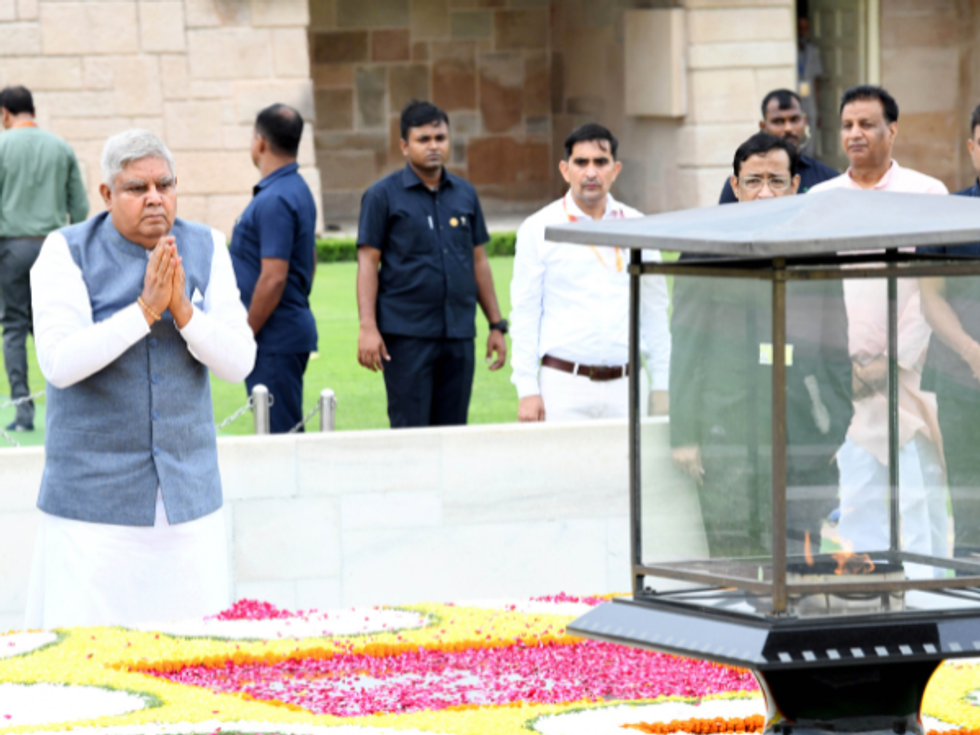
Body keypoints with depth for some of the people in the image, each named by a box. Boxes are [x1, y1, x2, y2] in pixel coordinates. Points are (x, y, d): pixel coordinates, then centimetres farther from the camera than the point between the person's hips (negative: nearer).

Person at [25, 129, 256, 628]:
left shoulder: (206, 249, 5)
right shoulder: (66, 252, -4)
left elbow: (239, 362, -2)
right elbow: (59, 362, -16)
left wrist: (182, 310, -18)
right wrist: (144, 309, -22)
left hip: (189, 499, 3)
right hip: (92, 500, -3)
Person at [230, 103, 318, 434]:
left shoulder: (274, 200, -18)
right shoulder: (298, 190, 13)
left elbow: (274, 277, -23)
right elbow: (310, 260, 22)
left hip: (275, 340, -10)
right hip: (294, 328, 10)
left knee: (278, 432, -8)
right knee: (288, 431, 12)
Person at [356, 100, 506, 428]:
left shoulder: (465, 194, 13)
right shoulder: (383, 195, 0)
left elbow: (479, 261, 17)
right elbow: (368, 262, -3)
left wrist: (497, 325, 14)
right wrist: (367, 326, -13)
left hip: (459, 336, 4)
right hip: (406, 335, -4)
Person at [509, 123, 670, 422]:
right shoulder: (538, 229, 4)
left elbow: (655, 311, 13)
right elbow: (524, 313, 2)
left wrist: (662, 386, 9)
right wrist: (527, 389, -4)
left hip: (623, 386, 2)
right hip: (563, 386, -2)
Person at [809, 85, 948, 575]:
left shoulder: (926, 194, 3)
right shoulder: (819, 199, 12)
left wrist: (894, 361, -10)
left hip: (911, 375, -2)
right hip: (842, 382, 2)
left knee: (920, 494, -4)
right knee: (853, 494, -2)